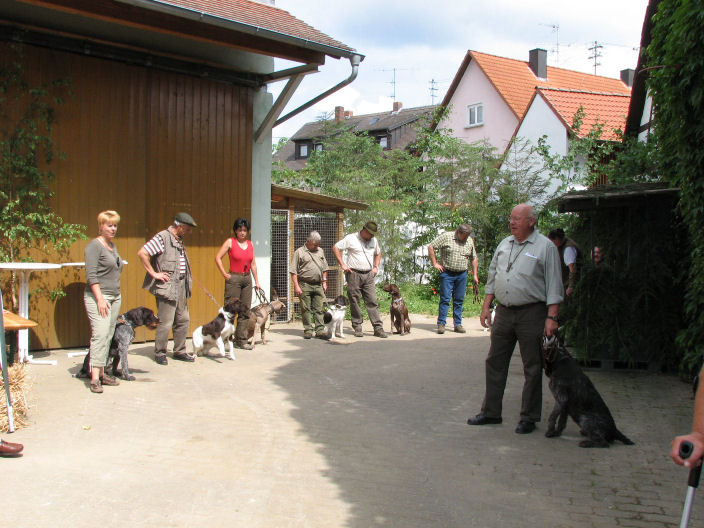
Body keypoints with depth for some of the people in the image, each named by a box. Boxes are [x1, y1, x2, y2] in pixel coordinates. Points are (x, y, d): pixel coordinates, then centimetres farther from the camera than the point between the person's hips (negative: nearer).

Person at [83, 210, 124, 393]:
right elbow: (91, 275, -15)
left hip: (115, 296, 8)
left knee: (108, 336, 6)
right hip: (97, 297, -8)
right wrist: (100, 298, -21)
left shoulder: (112, 245, 17)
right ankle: (95, 378, -18)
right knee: (100, 334, -16)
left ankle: (101, 373, 11)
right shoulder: (94, 246, -8)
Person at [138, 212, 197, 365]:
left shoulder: (179, 240, 16)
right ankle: (160, 353, 9)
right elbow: (142, 253, -19)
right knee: (166, 322, -4)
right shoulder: (162, 237, -11)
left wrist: (188, 283, 18)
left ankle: (179, 351, 23)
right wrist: (154, 274, -16)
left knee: (183, 319, 12)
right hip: (167, 286, -9)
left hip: (181, 286, 9)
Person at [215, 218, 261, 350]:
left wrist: (257, 281, 15)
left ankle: (241, 340, 12)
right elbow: (218, 258, -5)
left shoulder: (250, 244, 12)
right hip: (234, 278, -5)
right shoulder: (230, 242, -3)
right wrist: (224, 274, -8)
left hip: (247, 279, 5)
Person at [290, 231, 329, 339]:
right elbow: (293, 271, -4)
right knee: (306, 309, 0)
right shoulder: (299, 252, -1)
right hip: (305, 285, -4)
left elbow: (324, 268, 21)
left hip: (318, 285, 4)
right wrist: (296, 286, -11)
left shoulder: (320, 251, 15)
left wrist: (324, 282, 14)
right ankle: (308, 330, 7)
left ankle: (320, 330, 2)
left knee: (319, 309, 1)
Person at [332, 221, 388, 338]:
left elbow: (378, 253, 31)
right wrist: (342, 264, -6)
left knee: (372, 301, -2)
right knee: (355, 302, 1)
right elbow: (335, 248, -1)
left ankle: (378, 328, -3)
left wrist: (376, 267, 16)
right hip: (354, 274, -4)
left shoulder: (374, 240, 13)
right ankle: (357, 328, 8)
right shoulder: (351, 238, -3)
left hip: (368, 275, 4)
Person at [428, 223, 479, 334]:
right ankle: (441, 324, -2)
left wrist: (475, 275, 15)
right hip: (447, 273, -4)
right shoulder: (446, 237, -5)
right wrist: (435, 264, -5)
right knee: (445, 299, -6)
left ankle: (458, 324, 12)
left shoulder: (470, 241, 9)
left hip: (462, 275, 4)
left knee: (459, 300, 6)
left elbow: (474, 258, 18)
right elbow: (431, 247, -2)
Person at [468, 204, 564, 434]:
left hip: (532, 314, -6)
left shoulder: (545, 247, -5)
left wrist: (551, 317, -13)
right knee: (495, 363, 9)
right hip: (503, 312, 6)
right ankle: (491, 412, 20)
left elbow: (554, 286, -7)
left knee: (532, 368, 2)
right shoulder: (504, 244, 12)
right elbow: (492, 277, 18)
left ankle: (529, 417, 12)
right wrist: (486, 306, 12)